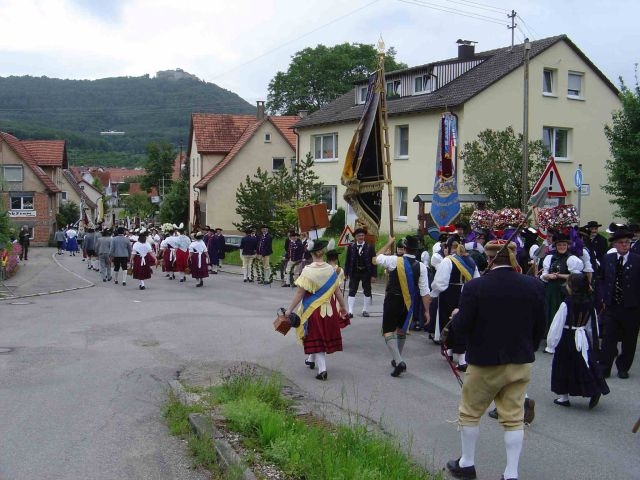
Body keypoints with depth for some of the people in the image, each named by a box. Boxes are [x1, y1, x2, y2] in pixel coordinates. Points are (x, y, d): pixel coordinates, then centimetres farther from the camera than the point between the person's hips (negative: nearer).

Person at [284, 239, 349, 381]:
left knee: (315, 339, 5)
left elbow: (300, 293, -18)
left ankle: (322, 369, -5)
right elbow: (337, 291, 2)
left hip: (313, 310, -4)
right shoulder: (331, 270, -4)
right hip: (329, 309, 4)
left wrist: (289, 310, -13)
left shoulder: (308, 271, -16)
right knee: (325, 336, 20)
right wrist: (343, 307, 14)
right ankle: (311, 360, 40)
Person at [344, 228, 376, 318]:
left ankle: (365, 310, 22)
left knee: (367, 292, 9)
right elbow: (348, 260, 1)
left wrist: (373, 275, -9)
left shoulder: (369, 247, -6)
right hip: (354, 272, 0)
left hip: (366, 273, 0)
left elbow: (373, 261, -5)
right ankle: (350, 311, 1)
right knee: (352, 292, -1)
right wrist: (346, 273, -3)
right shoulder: (351, 246, -2)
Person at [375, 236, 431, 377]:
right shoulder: (421, 266, -10)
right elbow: (424, 291, -9)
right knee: (401, 329, 23)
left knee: (388, 331, 1)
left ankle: (399, 361, -16)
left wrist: (389, 243, 16)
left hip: (392, 300, -4)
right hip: (408, 302, 4)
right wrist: (426, 311, -2)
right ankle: (397, 359, 35)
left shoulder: (395, 261, -15)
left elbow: (377, 257, 5)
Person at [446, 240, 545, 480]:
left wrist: (456, 316, 7)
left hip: (485, 363, -3)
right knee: (514, 418, 11)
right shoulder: (534, 286, -4)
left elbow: (461, 327, -15)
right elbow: (540, 327, 4)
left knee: (470, 413, 16)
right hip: (521, 363, 3)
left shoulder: (475, 287, -17)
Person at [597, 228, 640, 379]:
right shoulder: (607, 259, 4)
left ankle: (623, 368, 25)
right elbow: (601, 280, 12)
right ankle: (604, 368, 9)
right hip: (611, 306, 1)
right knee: (608, 338, 0)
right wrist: (602, 298, 2)